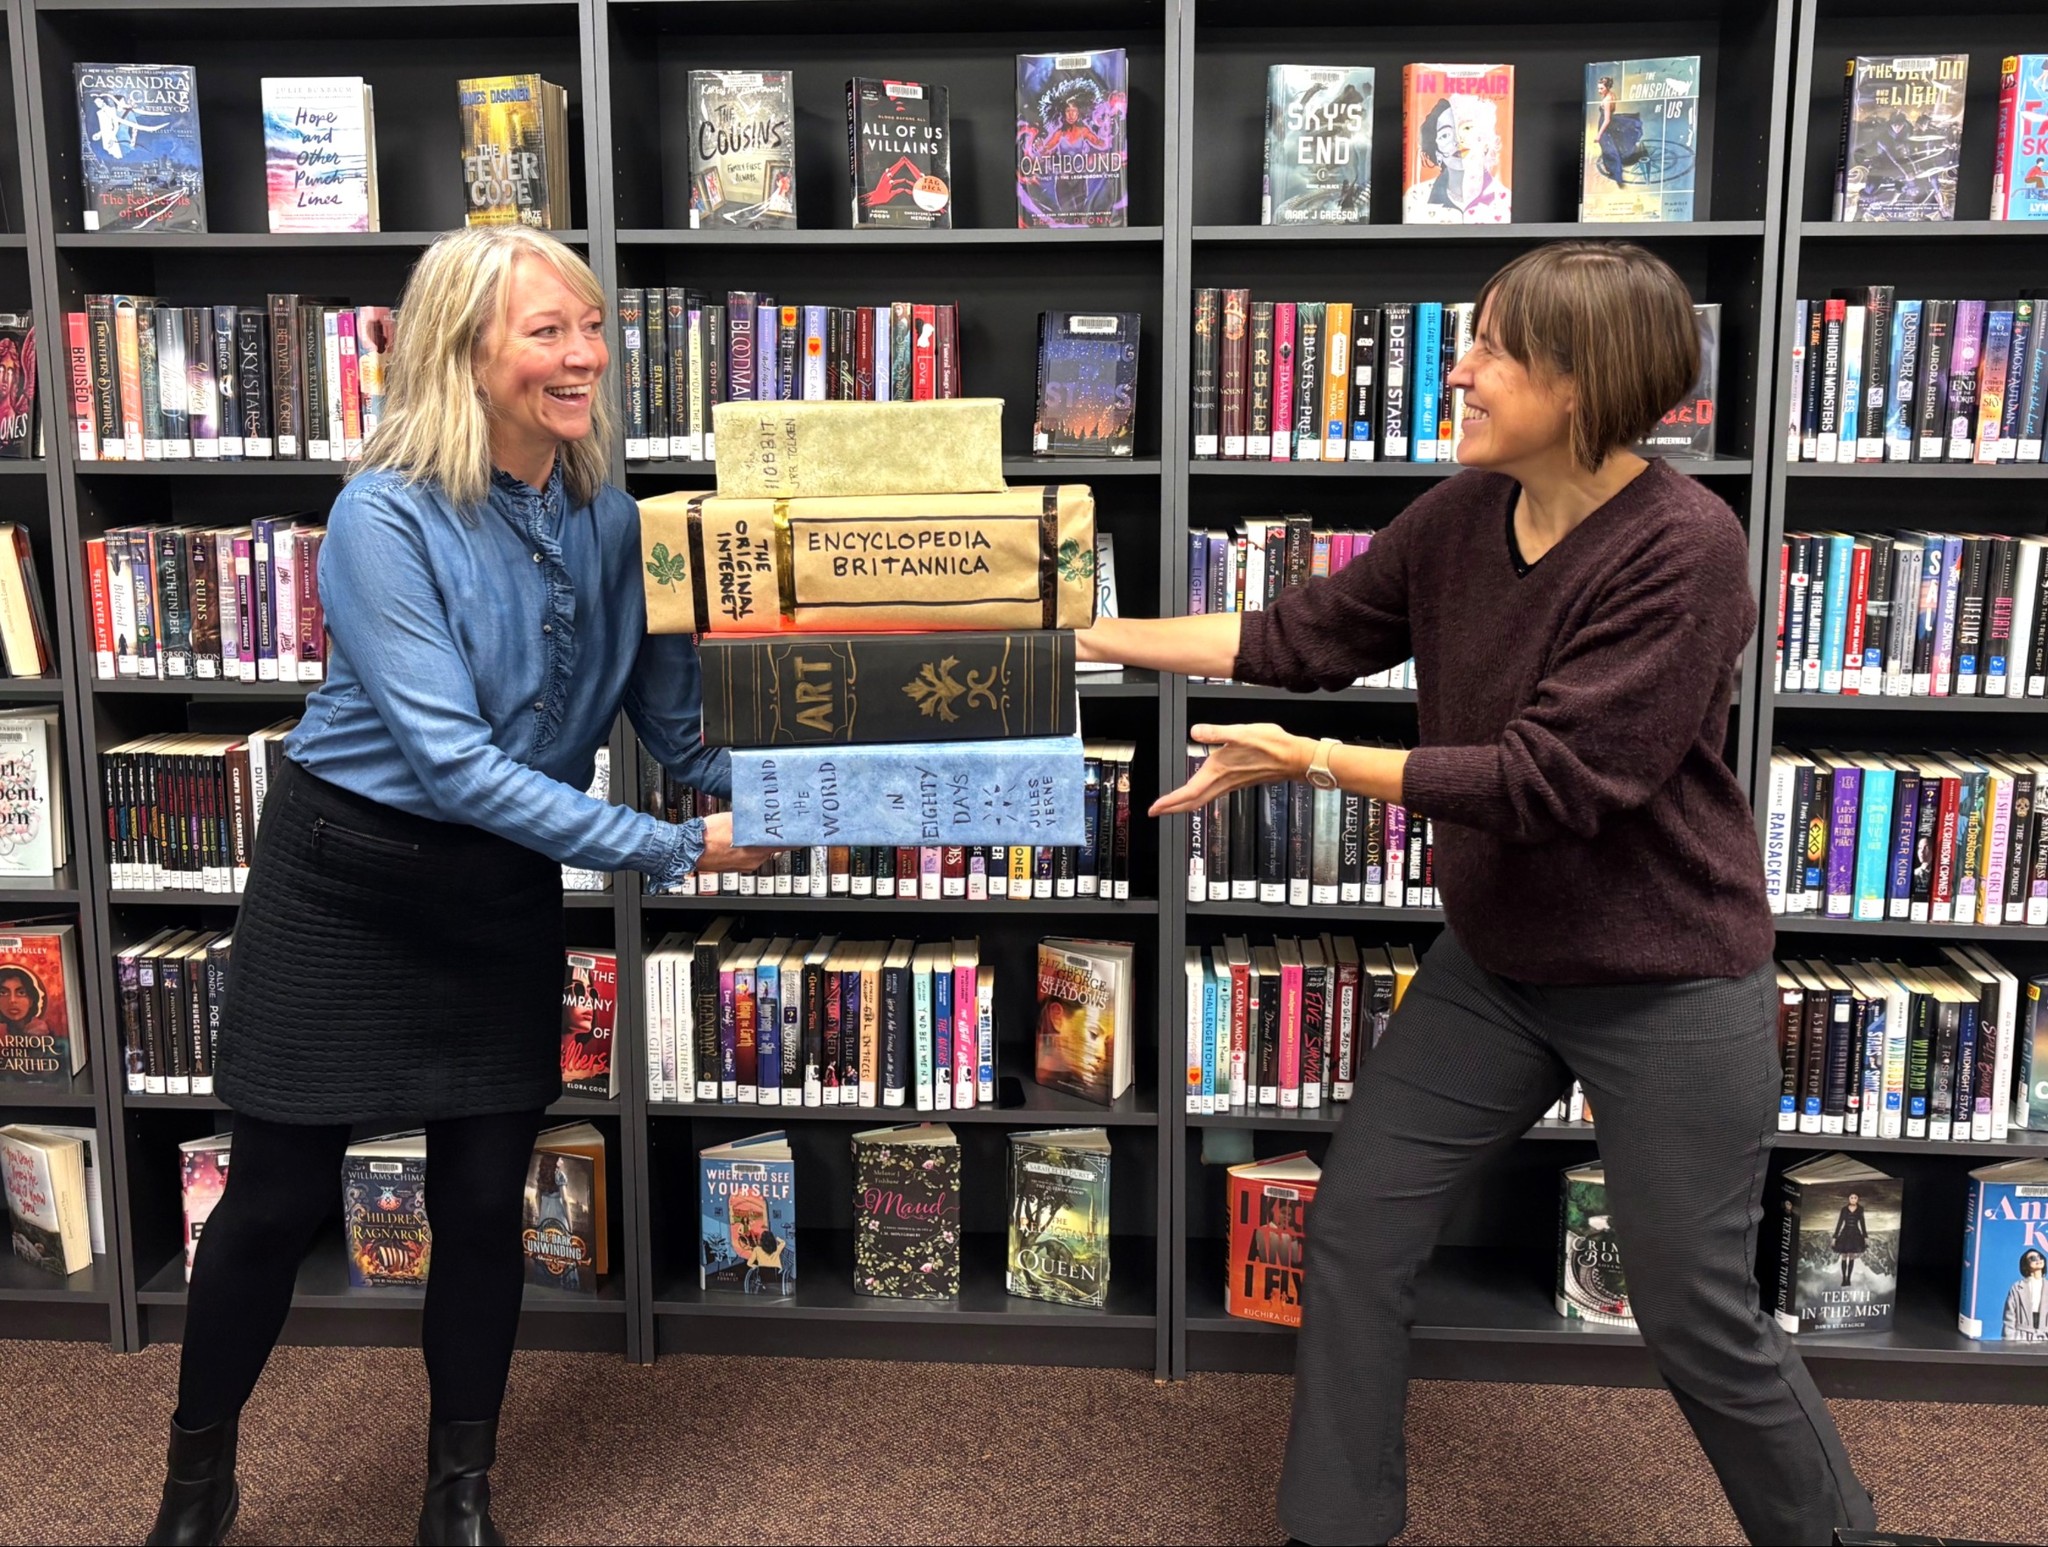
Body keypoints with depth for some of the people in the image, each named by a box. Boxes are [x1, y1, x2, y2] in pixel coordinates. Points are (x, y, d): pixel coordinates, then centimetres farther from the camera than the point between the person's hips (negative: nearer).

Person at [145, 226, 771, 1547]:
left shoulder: (608, 514, -5)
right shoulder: (387, 519, -22)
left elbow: (669, 702, -2)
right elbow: (451, 758, -29)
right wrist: (671, 851, -31)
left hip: (504, 893, 4)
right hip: (348, 878, -4)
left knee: (486, 1200, 8)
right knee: (279, 1199, 7)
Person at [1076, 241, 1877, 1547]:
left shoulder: (1684, 548, -23)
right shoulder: (1466, 514, -4)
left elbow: (1552, 779, -27)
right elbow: (1309, 633, 5)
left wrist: (1305, 762, -24)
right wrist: (1095, 634, 2)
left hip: (1667, 987, -6)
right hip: (1494, 967, 6)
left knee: (1702, 1319, 7)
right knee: (1356, 1236, 8)